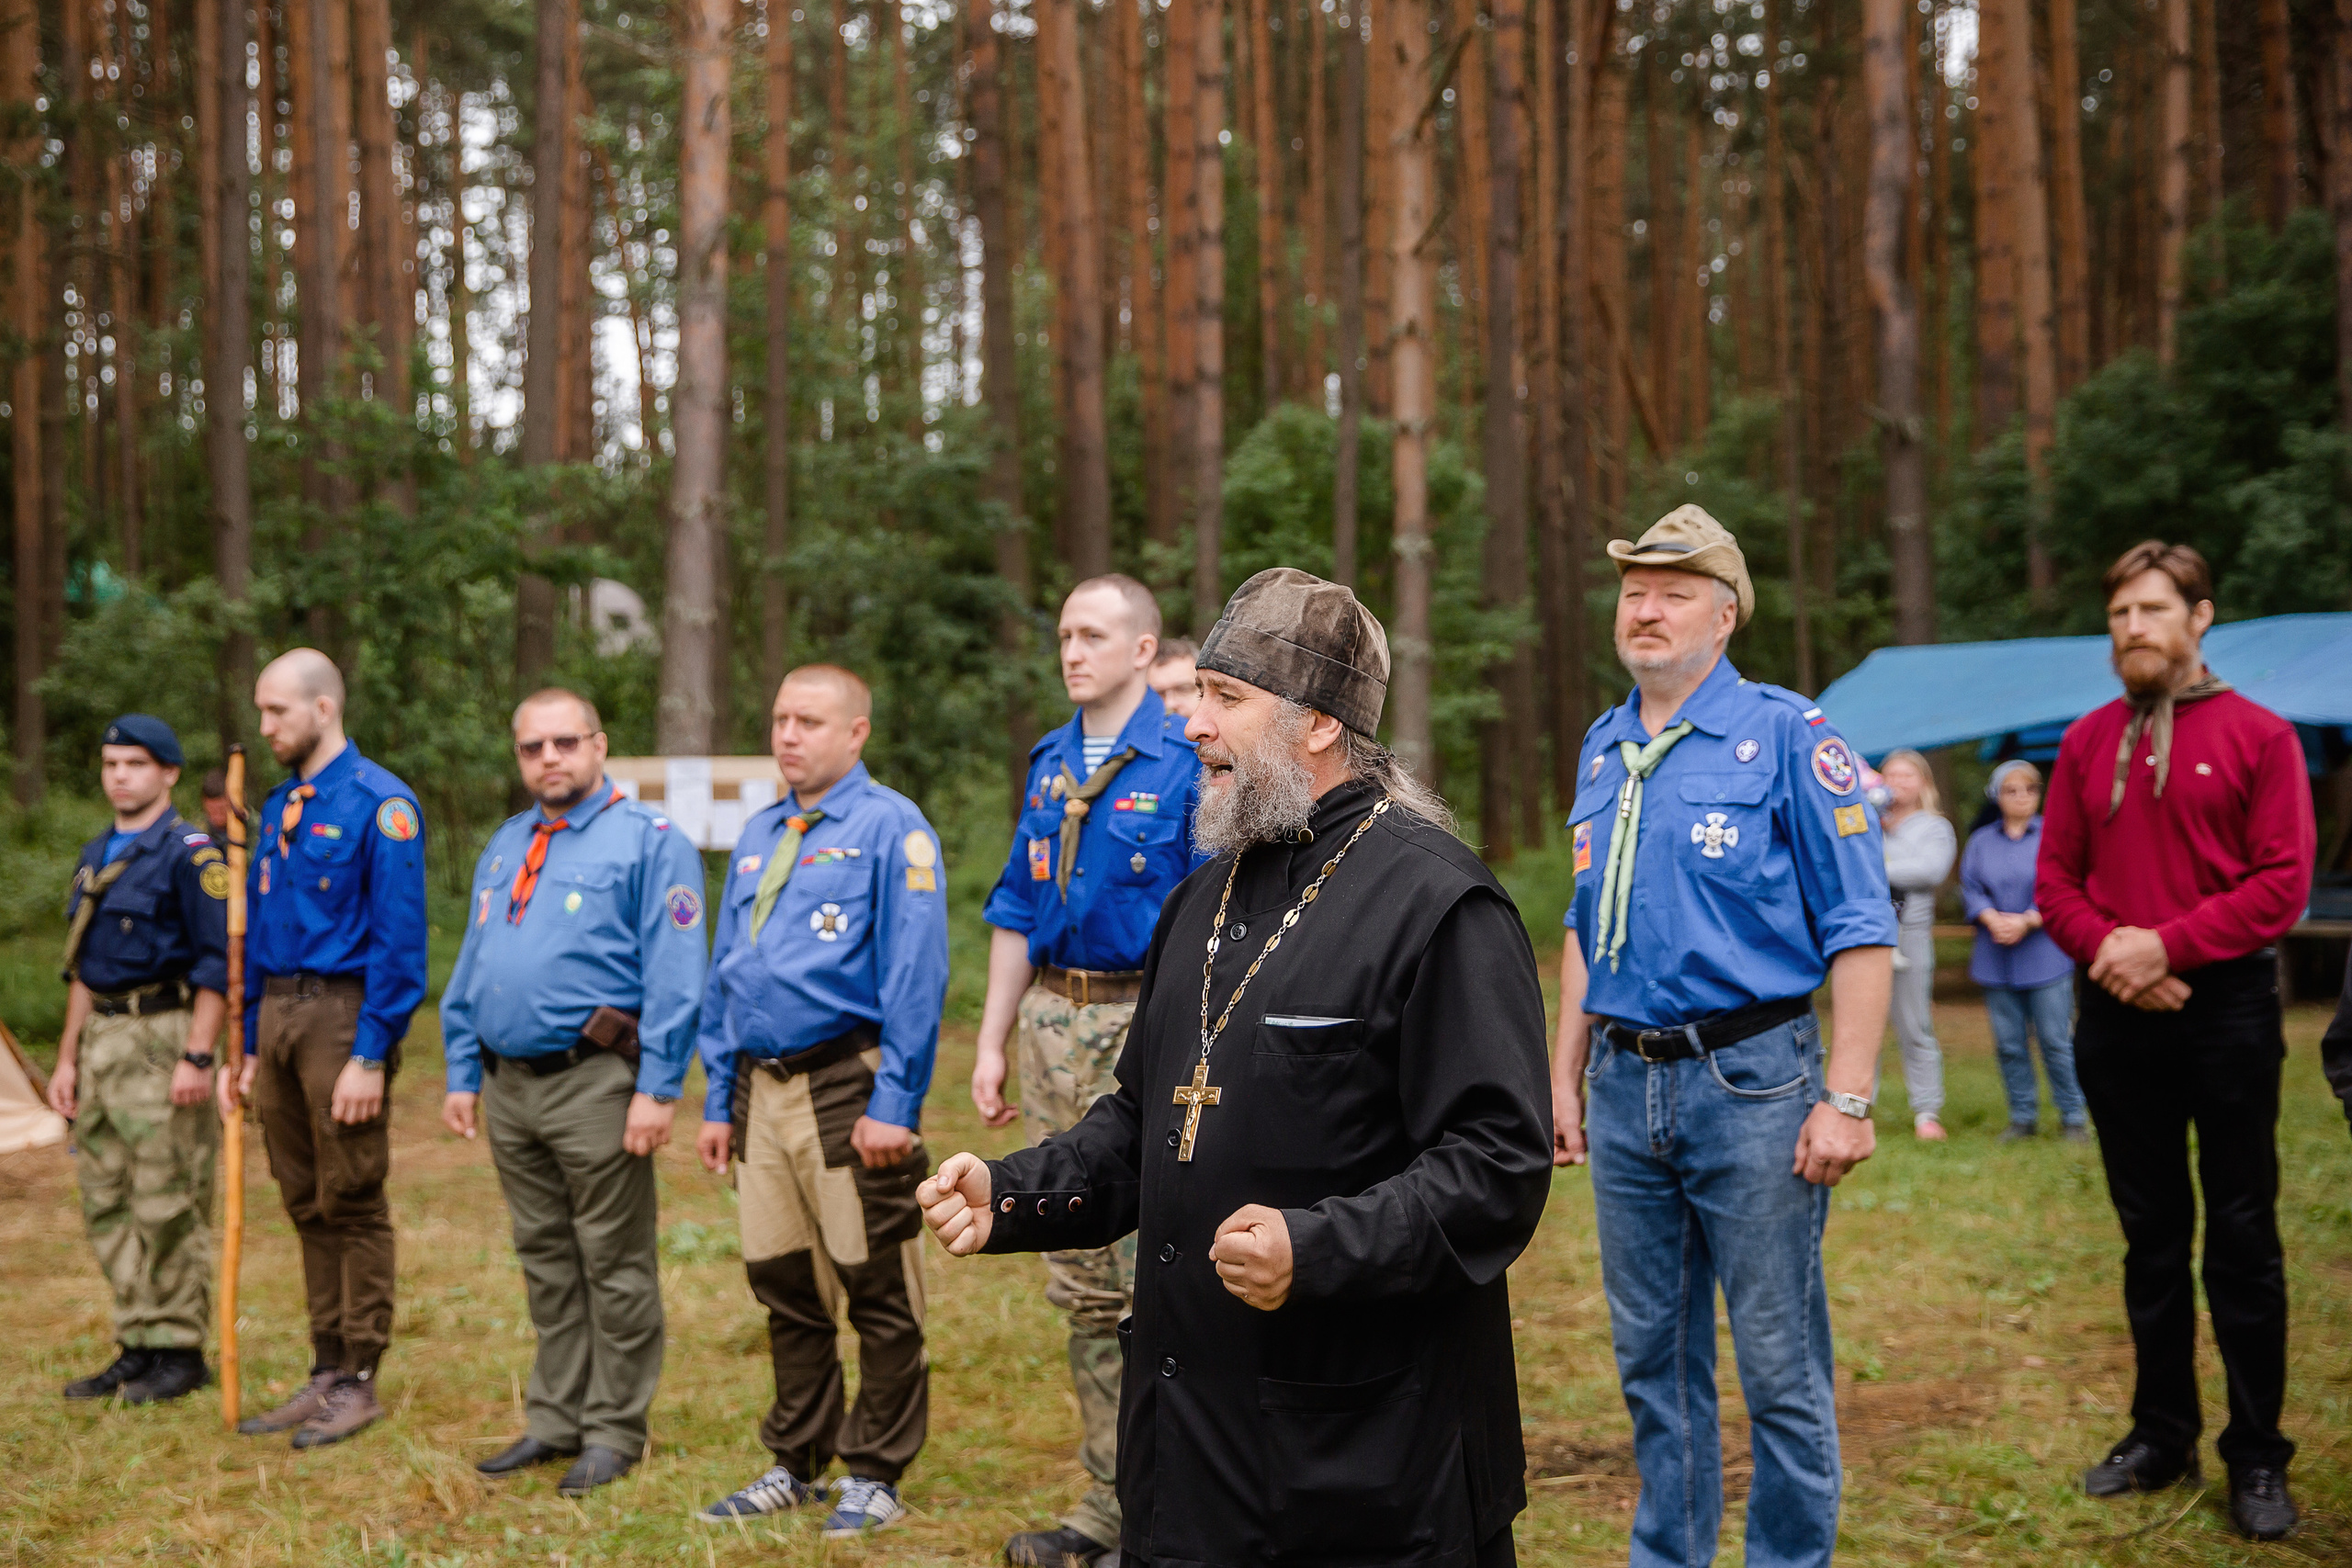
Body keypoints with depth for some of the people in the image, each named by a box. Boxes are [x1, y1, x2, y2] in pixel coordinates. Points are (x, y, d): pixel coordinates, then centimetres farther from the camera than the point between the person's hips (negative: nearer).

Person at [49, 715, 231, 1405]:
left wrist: (197, 1057, -19)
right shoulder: (94, 857, 16)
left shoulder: (190, 854, -8)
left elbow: (217, 963, -13)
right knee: (106, 1205, 10)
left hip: (165, 1037, -8)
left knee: (170, 1207, -4)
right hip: (101, 1042, 8)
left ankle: (180, 1351, 5)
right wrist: (68, 1057, 16)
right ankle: (137, 1344, 18)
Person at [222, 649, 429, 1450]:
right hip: (277, 1015, 8)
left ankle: (357, 1383, 8)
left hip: (342, 1015, -8)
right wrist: (249, 1048, 16)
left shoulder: (379, 804, -10)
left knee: (352, 1204, -1)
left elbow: (399, 941, -14)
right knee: (307, 1205, 12)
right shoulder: (279, 806, 15)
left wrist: (370, 1058, -17)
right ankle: (326, 1374, 21)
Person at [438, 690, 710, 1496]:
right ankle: (555, 1420, 24)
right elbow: (470, 970, 21)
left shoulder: (647, 840, -6)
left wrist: (658, 1090, -16)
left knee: (614, 1265, 0)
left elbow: (673, 976, -11)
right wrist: (462, 1076, 14)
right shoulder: (503, 847, 17)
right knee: (547, 1263, 15)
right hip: (510, 1086, 7)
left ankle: (614, 1431, 10)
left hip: (595, 1082, -7)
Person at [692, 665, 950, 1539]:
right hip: (761, 1093, 7)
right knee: (785, 1288, 14)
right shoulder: (758, 836, 17)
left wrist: (893, 1105, -17)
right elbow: (723, 975, 20)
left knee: (877, 1292, 2)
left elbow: (915, 977, -12)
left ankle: (874, 1475, 13)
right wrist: (718, 1101, 15)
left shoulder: (891, 829, -7)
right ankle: (797, 1464, 26)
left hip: (849, 1090, -7)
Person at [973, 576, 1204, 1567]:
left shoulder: (1187, 763, -7)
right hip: (1055, 1023, 7)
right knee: (1082, 1285, 11)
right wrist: (992, 1042, 13)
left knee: (1157, 1282, -6)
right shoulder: (1050, 765, 14)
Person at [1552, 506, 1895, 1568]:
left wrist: (1847, 1098, -15)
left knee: (1780, 1363, 1)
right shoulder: (1602, 750, 12)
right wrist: (1567, 1076, 15)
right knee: (1652, 1355, 14)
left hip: (1750, 1081, -6)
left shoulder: (1786, 736, -7)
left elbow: (1860, 930, -10)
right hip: (1626, 1089, 6)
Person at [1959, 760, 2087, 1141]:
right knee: (2009, 1042, 5)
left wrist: (2026, 922, -15)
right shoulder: (1981, 841, 12)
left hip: (2045, 956, -3)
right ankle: (2023, 1117, 15)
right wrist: (1993, 919, -13)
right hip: (1996, 960, 3)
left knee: (2056, 1039, -4)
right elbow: (1970, 889, 5)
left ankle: (2073, 1117, 5)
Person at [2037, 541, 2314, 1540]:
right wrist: (2105, 949, -11)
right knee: (2150, 1233, 12)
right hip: (2115, 1013, 4)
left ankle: (2257, 1458, 11)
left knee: (2241, 1238, 1)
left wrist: (2167, 945, -17)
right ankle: (2161, 1435, 23)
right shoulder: (2086, 743, 8)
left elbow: (2282, 882, -10)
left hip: (2225, 1007, -4)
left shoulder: (2257, 736, -3)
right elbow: (2055, 877, 7)